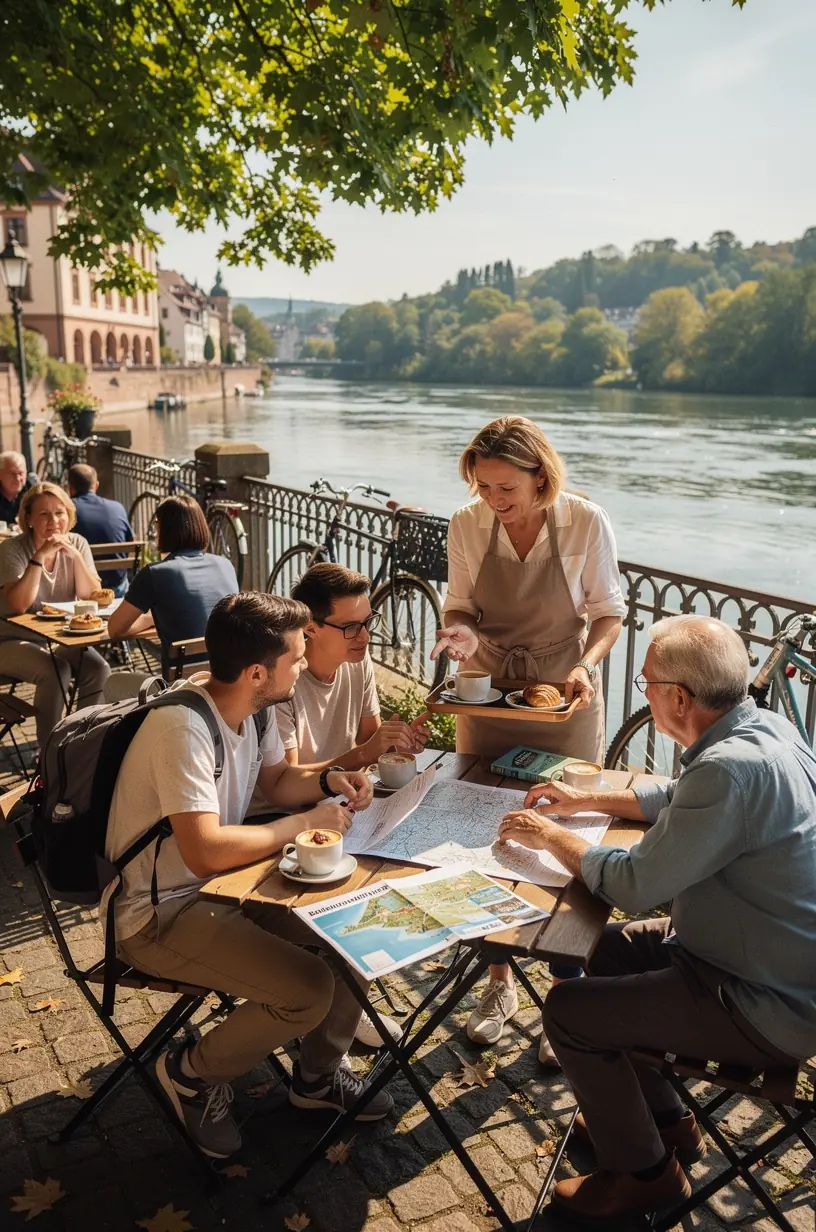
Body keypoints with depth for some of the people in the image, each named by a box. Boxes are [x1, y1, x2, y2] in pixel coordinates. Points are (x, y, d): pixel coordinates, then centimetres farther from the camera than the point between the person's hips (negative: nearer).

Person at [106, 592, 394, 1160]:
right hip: (160, 911, -8)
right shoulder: (183, 728, -29)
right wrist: (305, 823, -25)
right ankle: (193, 1073, 7)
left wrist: (327, 781, -7)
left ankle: (319, 1074, 21)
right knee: (309, 988, -20)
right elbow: (205, 853, -36)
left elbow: (277, 780, 14)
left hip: (224, 883, 8)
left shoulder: (254, 707, -3)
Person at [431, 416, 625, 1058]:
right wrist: (460, 632, -19)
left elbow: (609, 613, -5)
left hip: (564, 703, -2)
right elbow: (461, 605, 3)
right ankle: (500, 982, 34)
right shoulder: (466, 526, -9)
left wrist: (585, 665, -23)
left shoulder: (586, 522, -15)